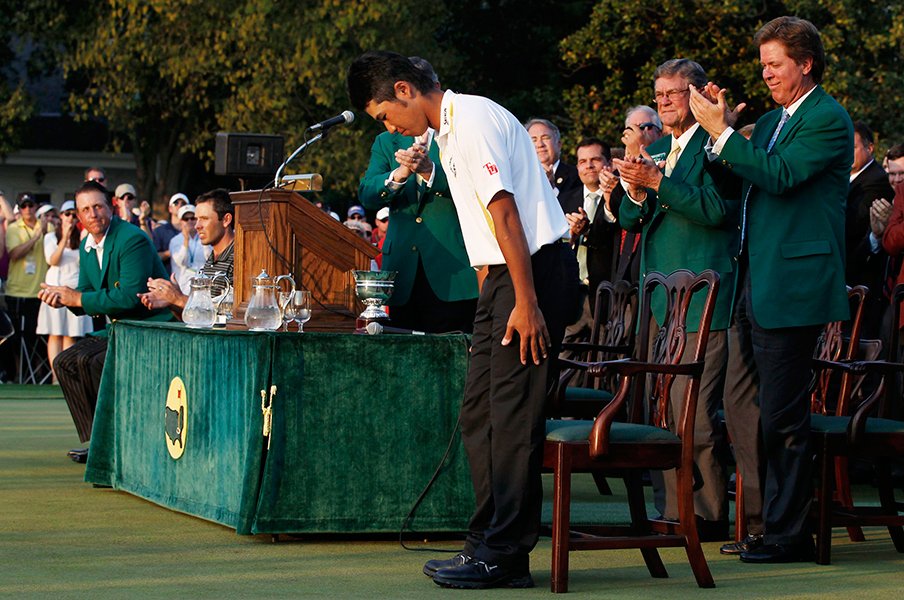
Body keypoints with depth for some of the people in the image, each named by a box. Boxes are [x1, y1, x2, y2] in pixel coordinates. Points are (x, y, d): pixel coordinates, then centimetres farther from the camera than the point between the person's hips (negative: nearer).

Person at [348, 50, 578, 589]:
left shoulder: (474, 121, -13)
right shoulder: (450, 131, 19)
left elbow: (505, 213, -19)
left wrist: (526, 303, -22)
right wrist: (492, 303, 19)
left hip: (534, 271, -10)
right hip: (504, 276, 10)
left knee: (513, 415, -8)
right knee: (480, 415, 10)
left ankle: (505, 556, -5)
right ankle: (489, 544, 15)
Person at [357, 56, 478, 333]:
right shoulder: (387, 141, 17)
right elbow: (366, 193, 2)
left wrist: (429, 170, -25)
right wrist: (399, 174, -18)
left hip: (451, 274, -3)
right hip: (405, 273, 3)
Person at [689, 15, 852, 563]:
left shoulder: (829, 119, -9)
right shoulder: (772, 121, 19)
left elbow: (778, 176, -21)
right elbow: (740, 185, 17)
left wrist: (721, 132, -18)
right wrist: (726, 128, 4)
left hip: (793, 287, -10)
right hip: (756, 286, 10)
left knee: (784, 416, -7)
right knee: (754, 412, 13)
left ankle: (790, 534, -1)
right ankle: (771, 522, 21)